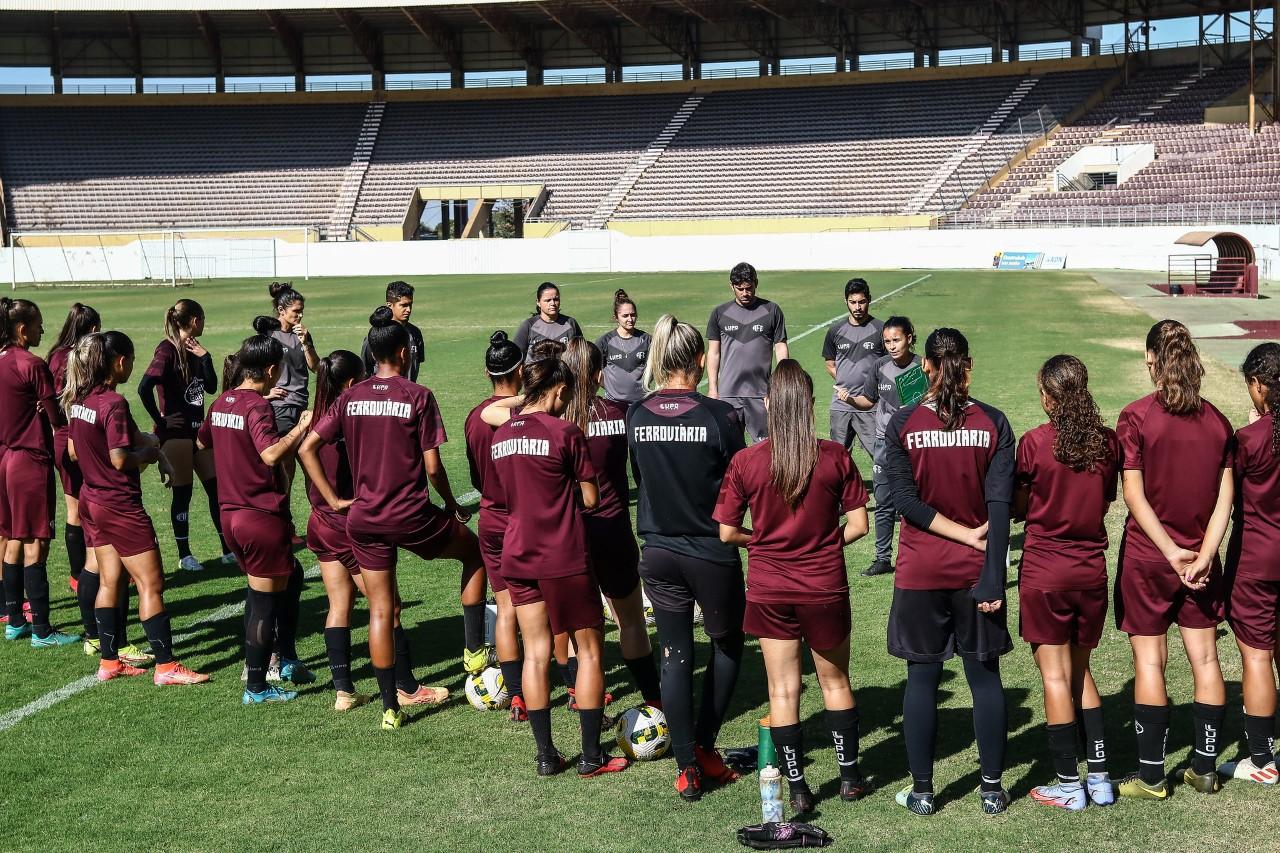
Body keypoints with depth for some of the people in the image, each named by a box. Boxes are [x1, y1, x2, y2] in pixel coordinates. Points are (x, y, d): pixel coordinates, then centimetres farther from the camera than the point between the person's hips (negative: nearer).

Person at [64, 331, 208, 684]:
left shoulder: (79, 400, 5)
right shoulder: (114, 403, -21)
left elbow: (73, 451, 14)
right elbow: (120, 460, -25)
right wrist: (147, 452, -6)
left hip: (92, 501, 9)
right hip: (120, 506, -9)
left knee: (110, 581, 16)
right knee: (151, 584, -3)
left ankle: (109, 661, 21)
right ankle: (165, 666, -1)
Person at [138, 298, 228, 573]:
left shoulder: (194, 349, 9)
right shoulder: (168, 349, -13)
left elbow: (211, 387, 6)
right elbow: (144, 388, -23)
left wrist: (204, 357, -6)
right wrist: (160, 421, -15)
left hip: (197, 428, 7)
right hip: (176, 432, -7)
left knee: (216, 486, 9)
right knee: (181, 492, 1)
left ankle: (228, 550, 16)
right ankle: (184, 555, 12)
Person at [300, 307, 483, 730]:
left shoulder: (350, 398, 4)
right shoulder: (418, 397, -9)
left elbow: (307, 448, 1)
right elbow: (432, 466, -9)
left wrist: (334, 500, 5)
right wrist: (452, 505, 7)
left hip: (364, 520, 4)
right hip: (411, 517, -4)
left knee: (381, 610, 13)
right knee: (474, 553, 22)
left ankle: (392, 705, 20)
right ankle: (475, 652, 21)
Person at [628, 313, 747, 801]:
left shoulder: (637, 416, -4)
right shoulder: (719, 416, -15)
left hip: (658, 553, 3)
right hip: (712, 554, -3)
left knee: (675, 656, 11)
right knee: (727, 645, 19)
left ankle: (687, 767, 13)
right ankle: (704, 746, 19)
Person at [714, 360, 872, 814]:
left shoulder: (745, 462, -11)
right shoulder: (835, 456, -10)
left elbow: (727, 532, -5)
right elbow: (858, 525, -7)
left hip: (769, 589, 0)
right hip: (825, 587, 1)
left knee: (783, 690, 10)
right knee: (835, 682, 20)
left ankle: (797, 789, 16)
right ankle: (850, 777, 30)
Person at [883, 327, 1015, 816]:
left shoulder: (903, 424, -7)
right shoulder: (993, 423, -5)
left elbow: (906, 500, -12)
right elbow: (1000, 505, -9)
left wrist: (968, 535, -9)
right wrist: (994, 578, -9)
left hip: (920, 571, -1)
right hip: (976, 571, 1)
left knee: (922, 678, 8)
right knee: (984, 675, 11)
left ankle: (922, 791, 15)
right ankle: (992, 789, 18)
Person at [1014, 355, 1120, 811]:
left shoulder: (1034, 443, -12)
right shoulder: (1108, 442, -2)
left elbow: (1018, 509, -4)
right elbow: (1106, 500, 10)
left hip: (1044, 572, -4)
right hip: (1092, 571, 4)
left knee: (1055, 674, 4)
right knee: (1080, 669, 18)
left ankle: (1069, 785, 9)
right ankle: (1100, 777, 19)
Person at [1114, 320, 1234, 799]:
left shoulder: (1136, 418, -11)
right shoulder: (1217, 421, 2)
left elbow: (1134, 495, -14)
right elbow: (1225, 497, -3)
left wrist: (1171, 552, -12)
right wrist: (1203, 556, -9)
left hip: (1147, 558, -3)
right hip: (1200, 556, 3)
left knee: (1149, 661, 3)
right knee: (1205, 658, 10)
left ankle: (1151, 776, 8)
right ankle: (1204, 769, 18)